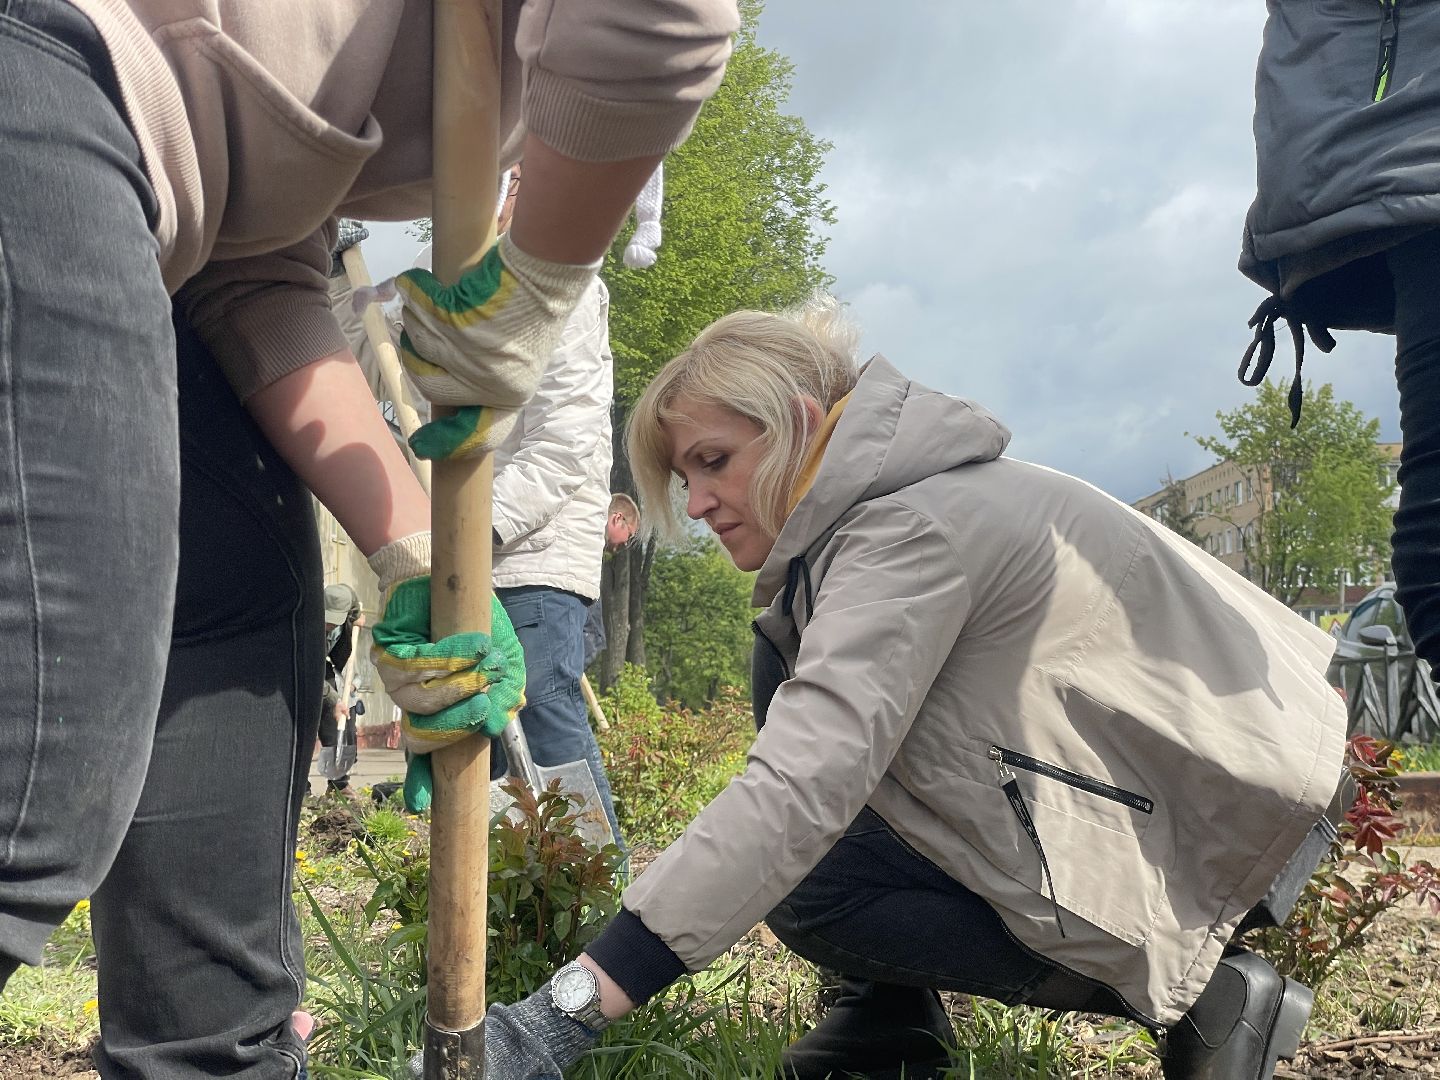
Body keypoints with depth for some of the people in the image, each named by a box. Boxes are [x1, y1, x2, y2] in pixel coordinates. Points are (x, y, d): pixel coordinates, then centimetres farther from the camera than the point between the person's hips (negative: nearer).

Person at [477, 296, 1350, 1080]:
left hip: (1216, 831, -9)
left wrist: (574, 1006, -39)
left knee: (808, 886, -15)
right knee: (789, 660, 2)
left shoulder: (910, 528, -25)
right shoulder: (875, 500, 4)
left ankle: (1199, 994, -6)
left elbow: (804, 785, -36)